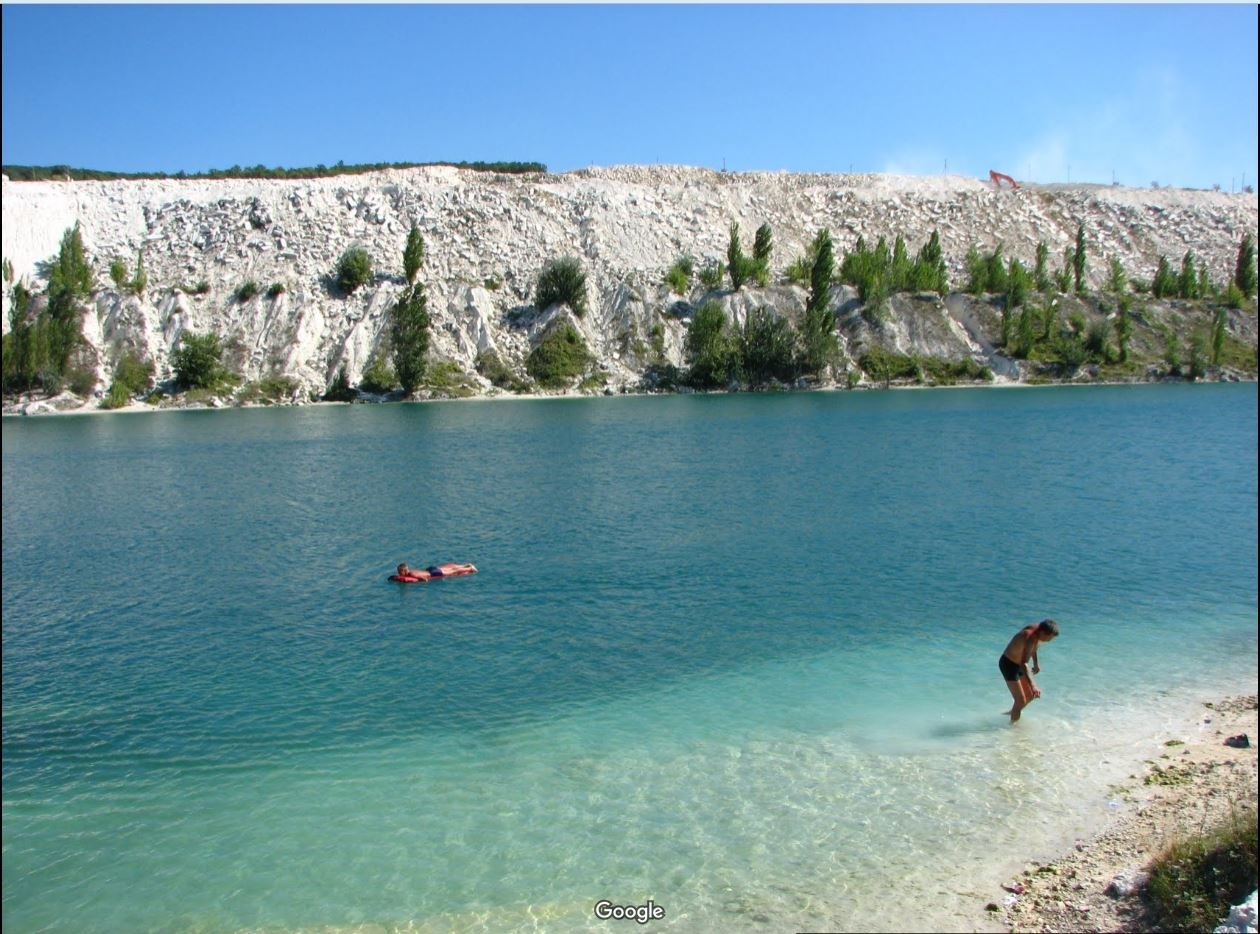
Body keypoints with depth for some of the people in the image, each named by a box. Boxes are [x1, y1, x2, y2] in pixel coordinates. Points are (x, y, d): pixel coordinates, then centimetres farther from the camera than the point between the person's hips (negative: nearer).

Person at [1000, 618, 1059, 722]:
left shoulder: (1037, 629, -7)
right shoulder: (1031, 638, -34)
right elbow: (1023, 664, -45)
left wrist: (1036, 664, 28)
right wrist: (1032, 685, -52)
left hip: (1017, 663, 9)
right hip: (1008, 664, -9)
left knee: (1032, 694, 16)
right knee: (1021, 700, -8)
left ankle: (1012, 713, 36)